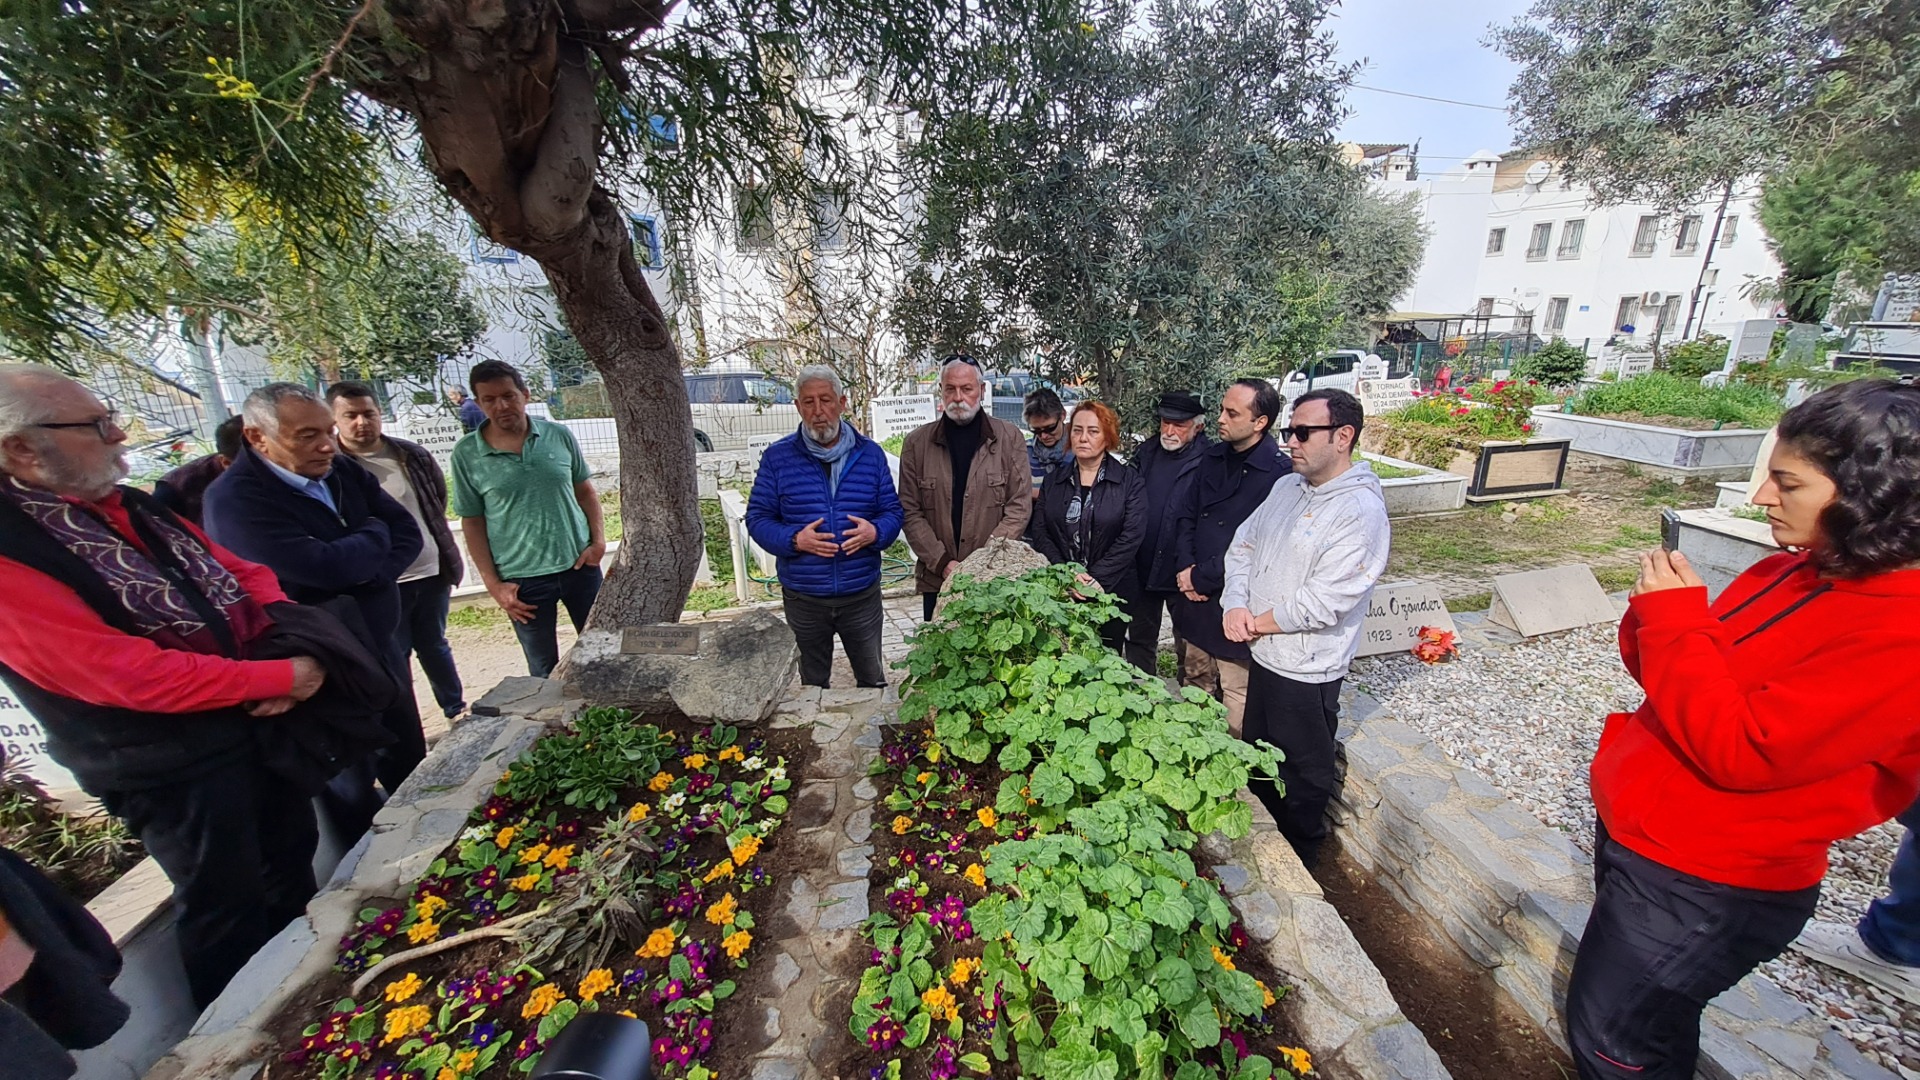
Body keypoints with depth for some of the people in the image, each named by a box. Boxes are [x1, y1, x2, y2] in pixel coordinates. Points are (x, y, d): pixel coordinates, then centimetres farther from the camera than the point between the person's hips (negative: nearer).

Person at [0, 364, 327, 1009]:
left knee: (292, 850, 24)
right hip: (171, 766, -8)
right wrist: (278, 677, -21)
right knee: (228, 906, 11)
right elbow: (124, 673, -27)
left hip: (257, 719, 8)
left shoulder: (133, 508, 4)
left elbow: (241, 572, 7)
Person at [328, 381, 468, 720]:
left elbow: (439, 498, 15)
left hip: (431, 572, 4)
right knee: (393, 661, 8)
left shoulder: (412, 454, 1)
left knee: (434, 646, 20)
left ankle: (457, 709, 35)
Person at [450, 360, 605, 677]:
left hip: (579, 565, 2)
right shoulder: (467, 453, -5)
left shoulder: (559, 435, -1)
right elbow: (472, 521, -1)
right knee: (544, 671, 12)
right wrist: (493, 583, -6)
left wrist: (598, 540, -5)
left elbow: (584, 490, 7)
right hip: (522, 579, -1)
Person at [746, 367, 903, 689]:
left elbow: (892, 511, 3)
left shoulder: (871, 454, 0)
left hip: (862, 595, 1)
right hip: (803, 598, 0)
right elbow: (757, 518, -2)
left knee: (873, 681, 16)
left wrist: (875, 532, -20)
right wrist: (794, 540, -21)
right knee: (813, 686, 20)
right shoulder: (777, 457, -3)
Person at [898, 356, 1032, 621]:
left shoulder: (1009, 438, 1)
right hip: (937, 581, 1)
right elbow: (910, 512, 2)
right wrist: (942, 563, -9)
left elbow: (1020, 507, -3)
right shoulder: (916, 443, 4)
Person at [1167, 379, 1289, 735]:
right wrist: (1185, 567, -3)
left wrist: (1202, 577, -12)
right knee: (1194, 692, 21)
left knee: (1237, 710, 5)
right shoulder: (1212, 457, 6)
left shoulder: (1280, 473, -16)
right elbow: (1184, 515, 11)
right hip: (1195, 599, 7)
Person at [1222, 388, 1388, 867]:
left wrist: (1257, 623, -13)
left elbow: (1322, 603, -25)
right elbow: (1243, 545, 7)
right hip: (1263, 655, 8)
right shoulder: (1286, 487, 4)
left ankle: (1296, 869, 39)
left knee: (1301, 778, 14)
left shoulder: (1361, 511, -21)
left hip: (1307, 670, -8)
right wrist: (1236, 604, -9)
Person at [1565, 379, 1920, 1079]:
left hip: (1704, 881, -7)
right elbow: (1692, 681, 7)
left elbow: (1737, 751, -28)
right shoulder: (1793, 572, 0)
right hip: (1636, 825, 7)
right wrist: (1661, 609, -13)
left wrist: (1673, 617, -24)